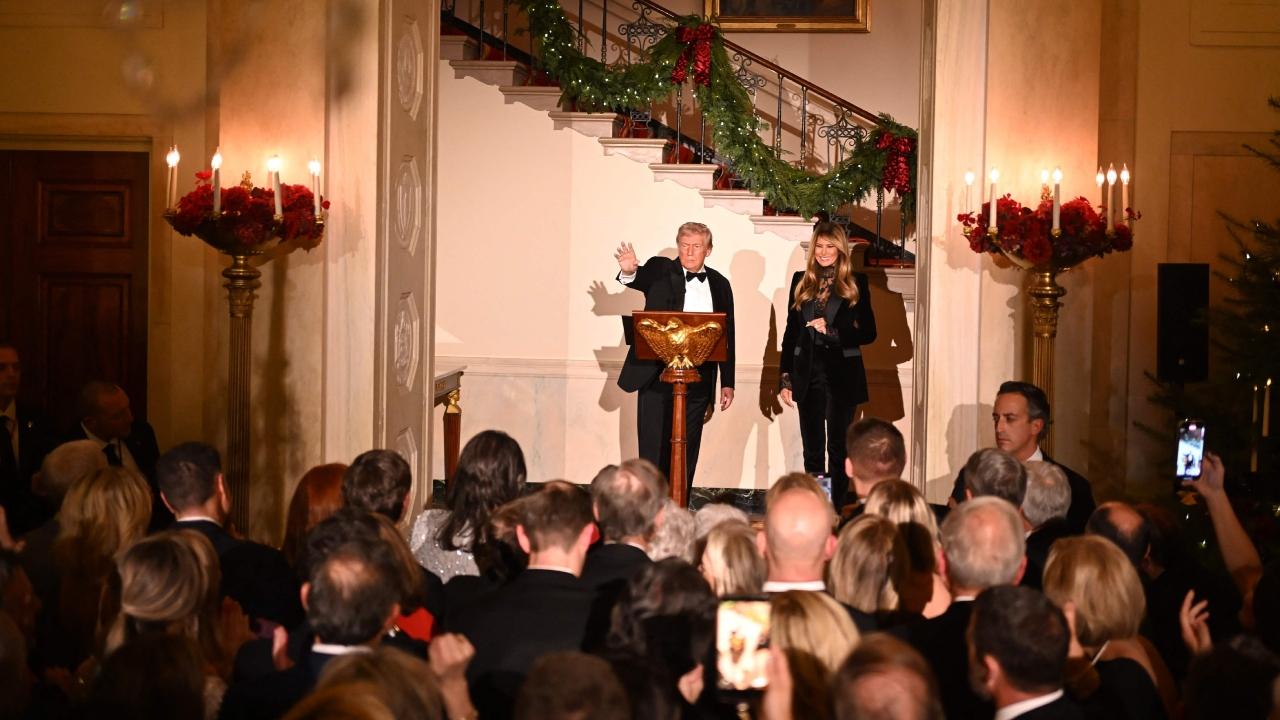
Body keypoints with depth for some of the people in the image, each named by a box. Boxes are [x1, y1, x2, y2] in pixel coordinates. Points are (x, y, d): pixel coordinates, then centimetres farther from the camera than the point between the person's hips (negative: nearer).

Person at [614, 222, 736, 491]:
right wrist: (629, 271, -45)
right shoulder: (661, 270, 3)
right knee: (653, 450, -1)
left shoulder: (719, 285, 11)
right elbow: (641, 278, -21)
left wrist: (727, 383, 10)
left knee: (687, 453, 6)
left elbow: (727, 337, 12)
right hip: (657, 376, -3)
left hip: (697, 380, 3)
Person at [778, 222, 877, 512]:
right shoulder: (801, 282, 9)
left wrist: (832, 331, -16)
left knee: (838, 447, -1)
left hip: (842, 375, -3)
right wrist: (785, 377, 5)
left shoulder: (856, 283, 1)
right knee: (812, 449, 7)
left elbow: (868, 333, -2)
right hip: (808, 373, 3)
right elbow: (791, 332, 10)